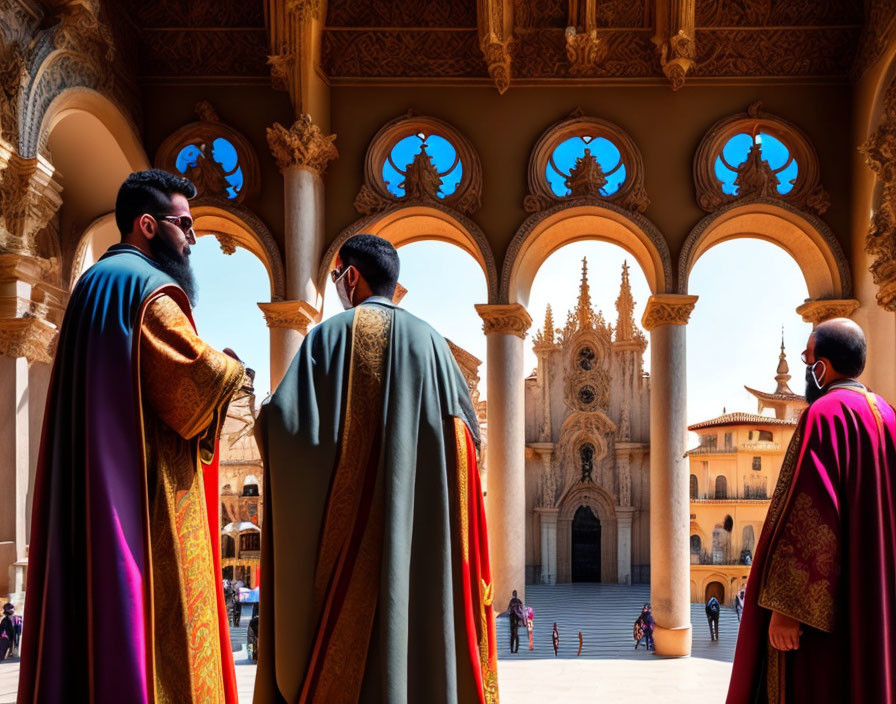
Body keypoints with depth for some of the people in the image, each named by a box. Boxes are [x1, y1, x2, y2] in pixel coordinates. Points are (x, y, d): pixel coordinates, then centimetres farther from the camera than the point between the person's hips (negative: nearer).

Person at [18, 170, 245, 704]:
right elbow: (202, 377, -21)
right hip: (147, 489, -10)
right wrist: (230, 368, 0)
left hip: (89, 492, 10)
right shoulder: (145, 285, -10)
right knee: (150, 613, -8)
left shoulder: (94, 284, 21)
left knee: (97, 608, 10)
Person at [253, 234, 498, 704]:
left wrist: (266, 417, 9)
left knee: (340, 641, 4)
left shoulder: (330, 335, -4)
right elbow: (468, 432, 10)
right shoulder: (429, 341, 7)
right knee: (416, 622, 10)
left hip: (344, 527, -3)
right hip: (420, 532, 4)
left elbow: (282, 419, -13)